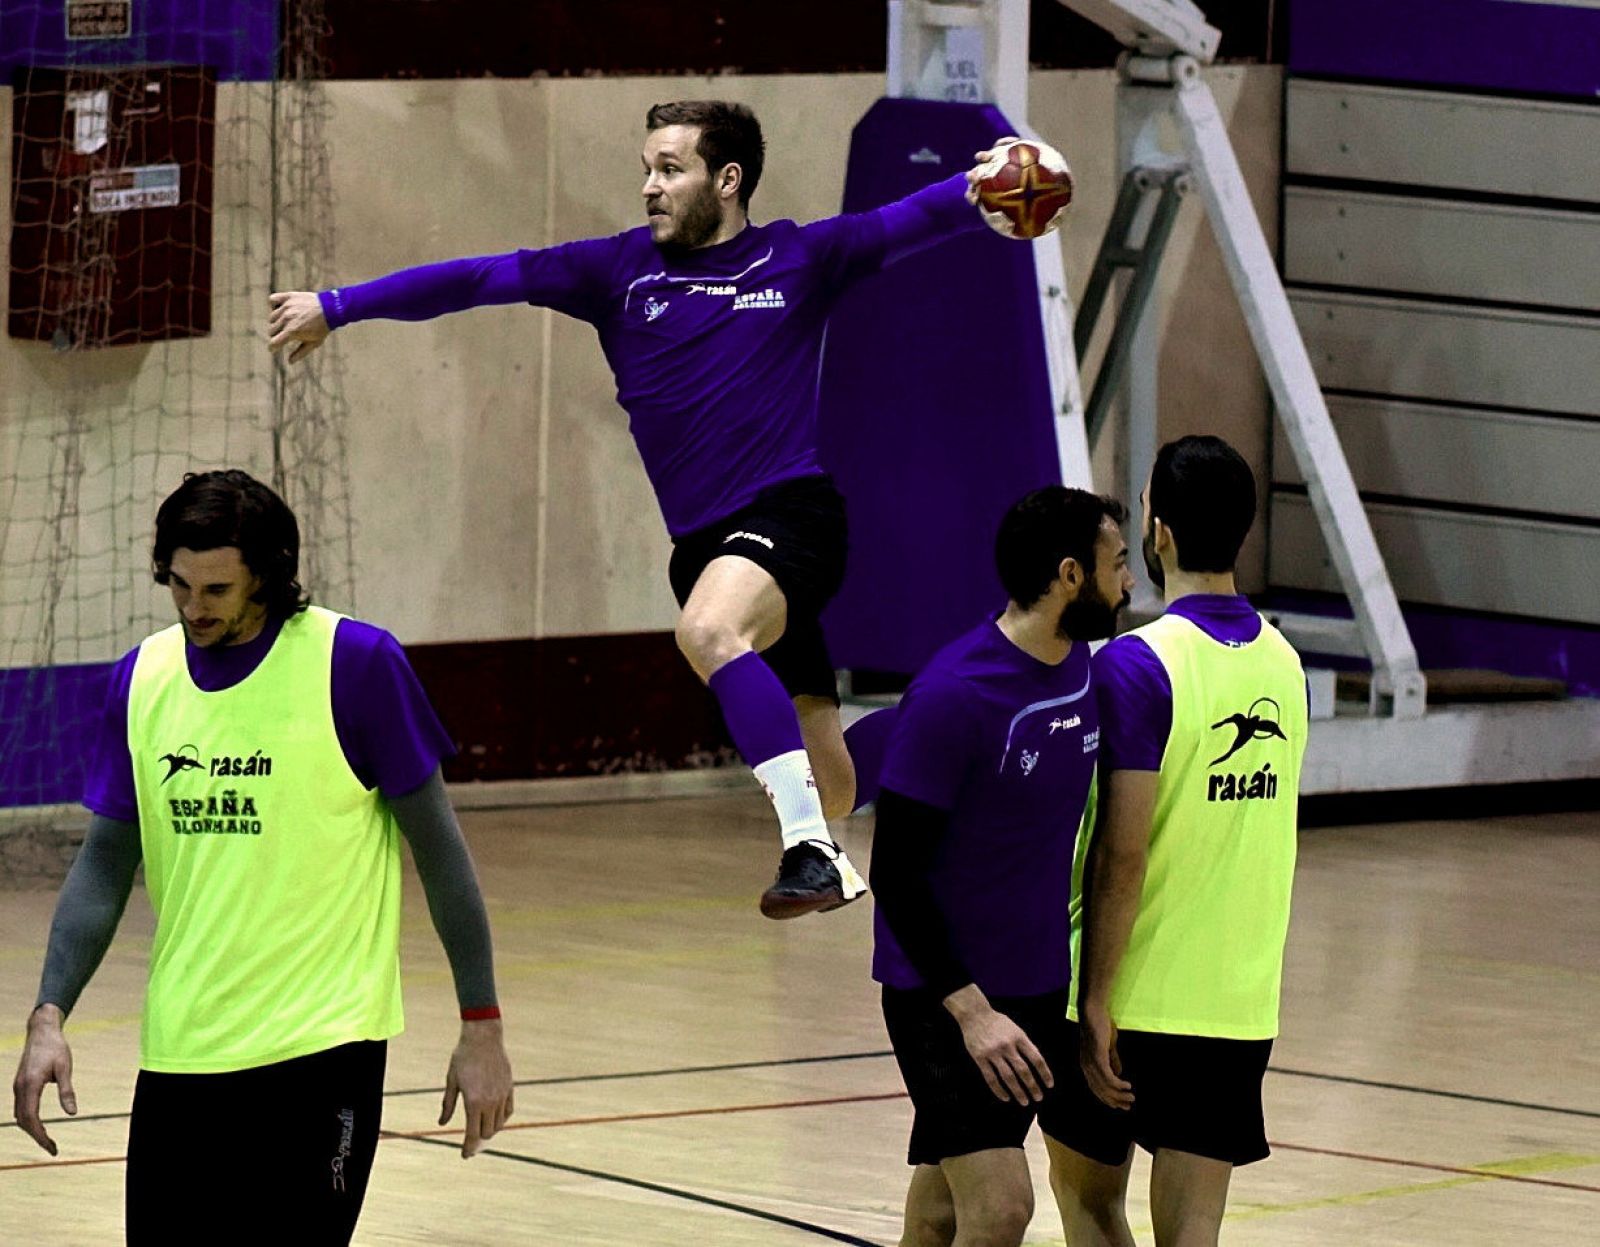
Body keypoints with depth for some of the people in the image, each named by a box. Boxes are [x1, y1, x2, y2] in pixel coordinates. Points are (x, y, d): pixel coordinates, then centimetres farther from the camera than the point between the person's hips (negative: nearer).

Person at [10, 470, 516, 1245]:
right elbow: (106, 862, 9)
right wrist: (49, 1016, -3)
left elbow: (437, 847, -3)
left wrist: (480, 1028, -4)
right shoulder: (142, 678, 5)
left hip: (319, 1046, -4)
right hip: (179, 1055, 5)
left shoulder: (356, 663, -8)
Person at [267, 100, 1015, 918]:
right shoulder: (621, 270, 11)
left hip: (789, 512, -4)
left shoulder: (799, 259, 4)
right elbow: (482, 278, 10)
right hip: (703, 542, 4)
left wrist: (984, 190, -24)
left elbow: (913, 220, -3)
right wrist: (337, 306, 11)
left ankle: (811, 848, -35)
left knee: (710, 631, -34)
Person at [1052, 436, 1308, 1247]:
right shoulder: (1281, 662, 8)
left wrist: (1093, 1003, -15)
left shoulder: (1139, 664, -15)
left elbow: (1122, 855, -18)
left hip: (1138, 996, -5)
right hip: (1243, 1002, 5)